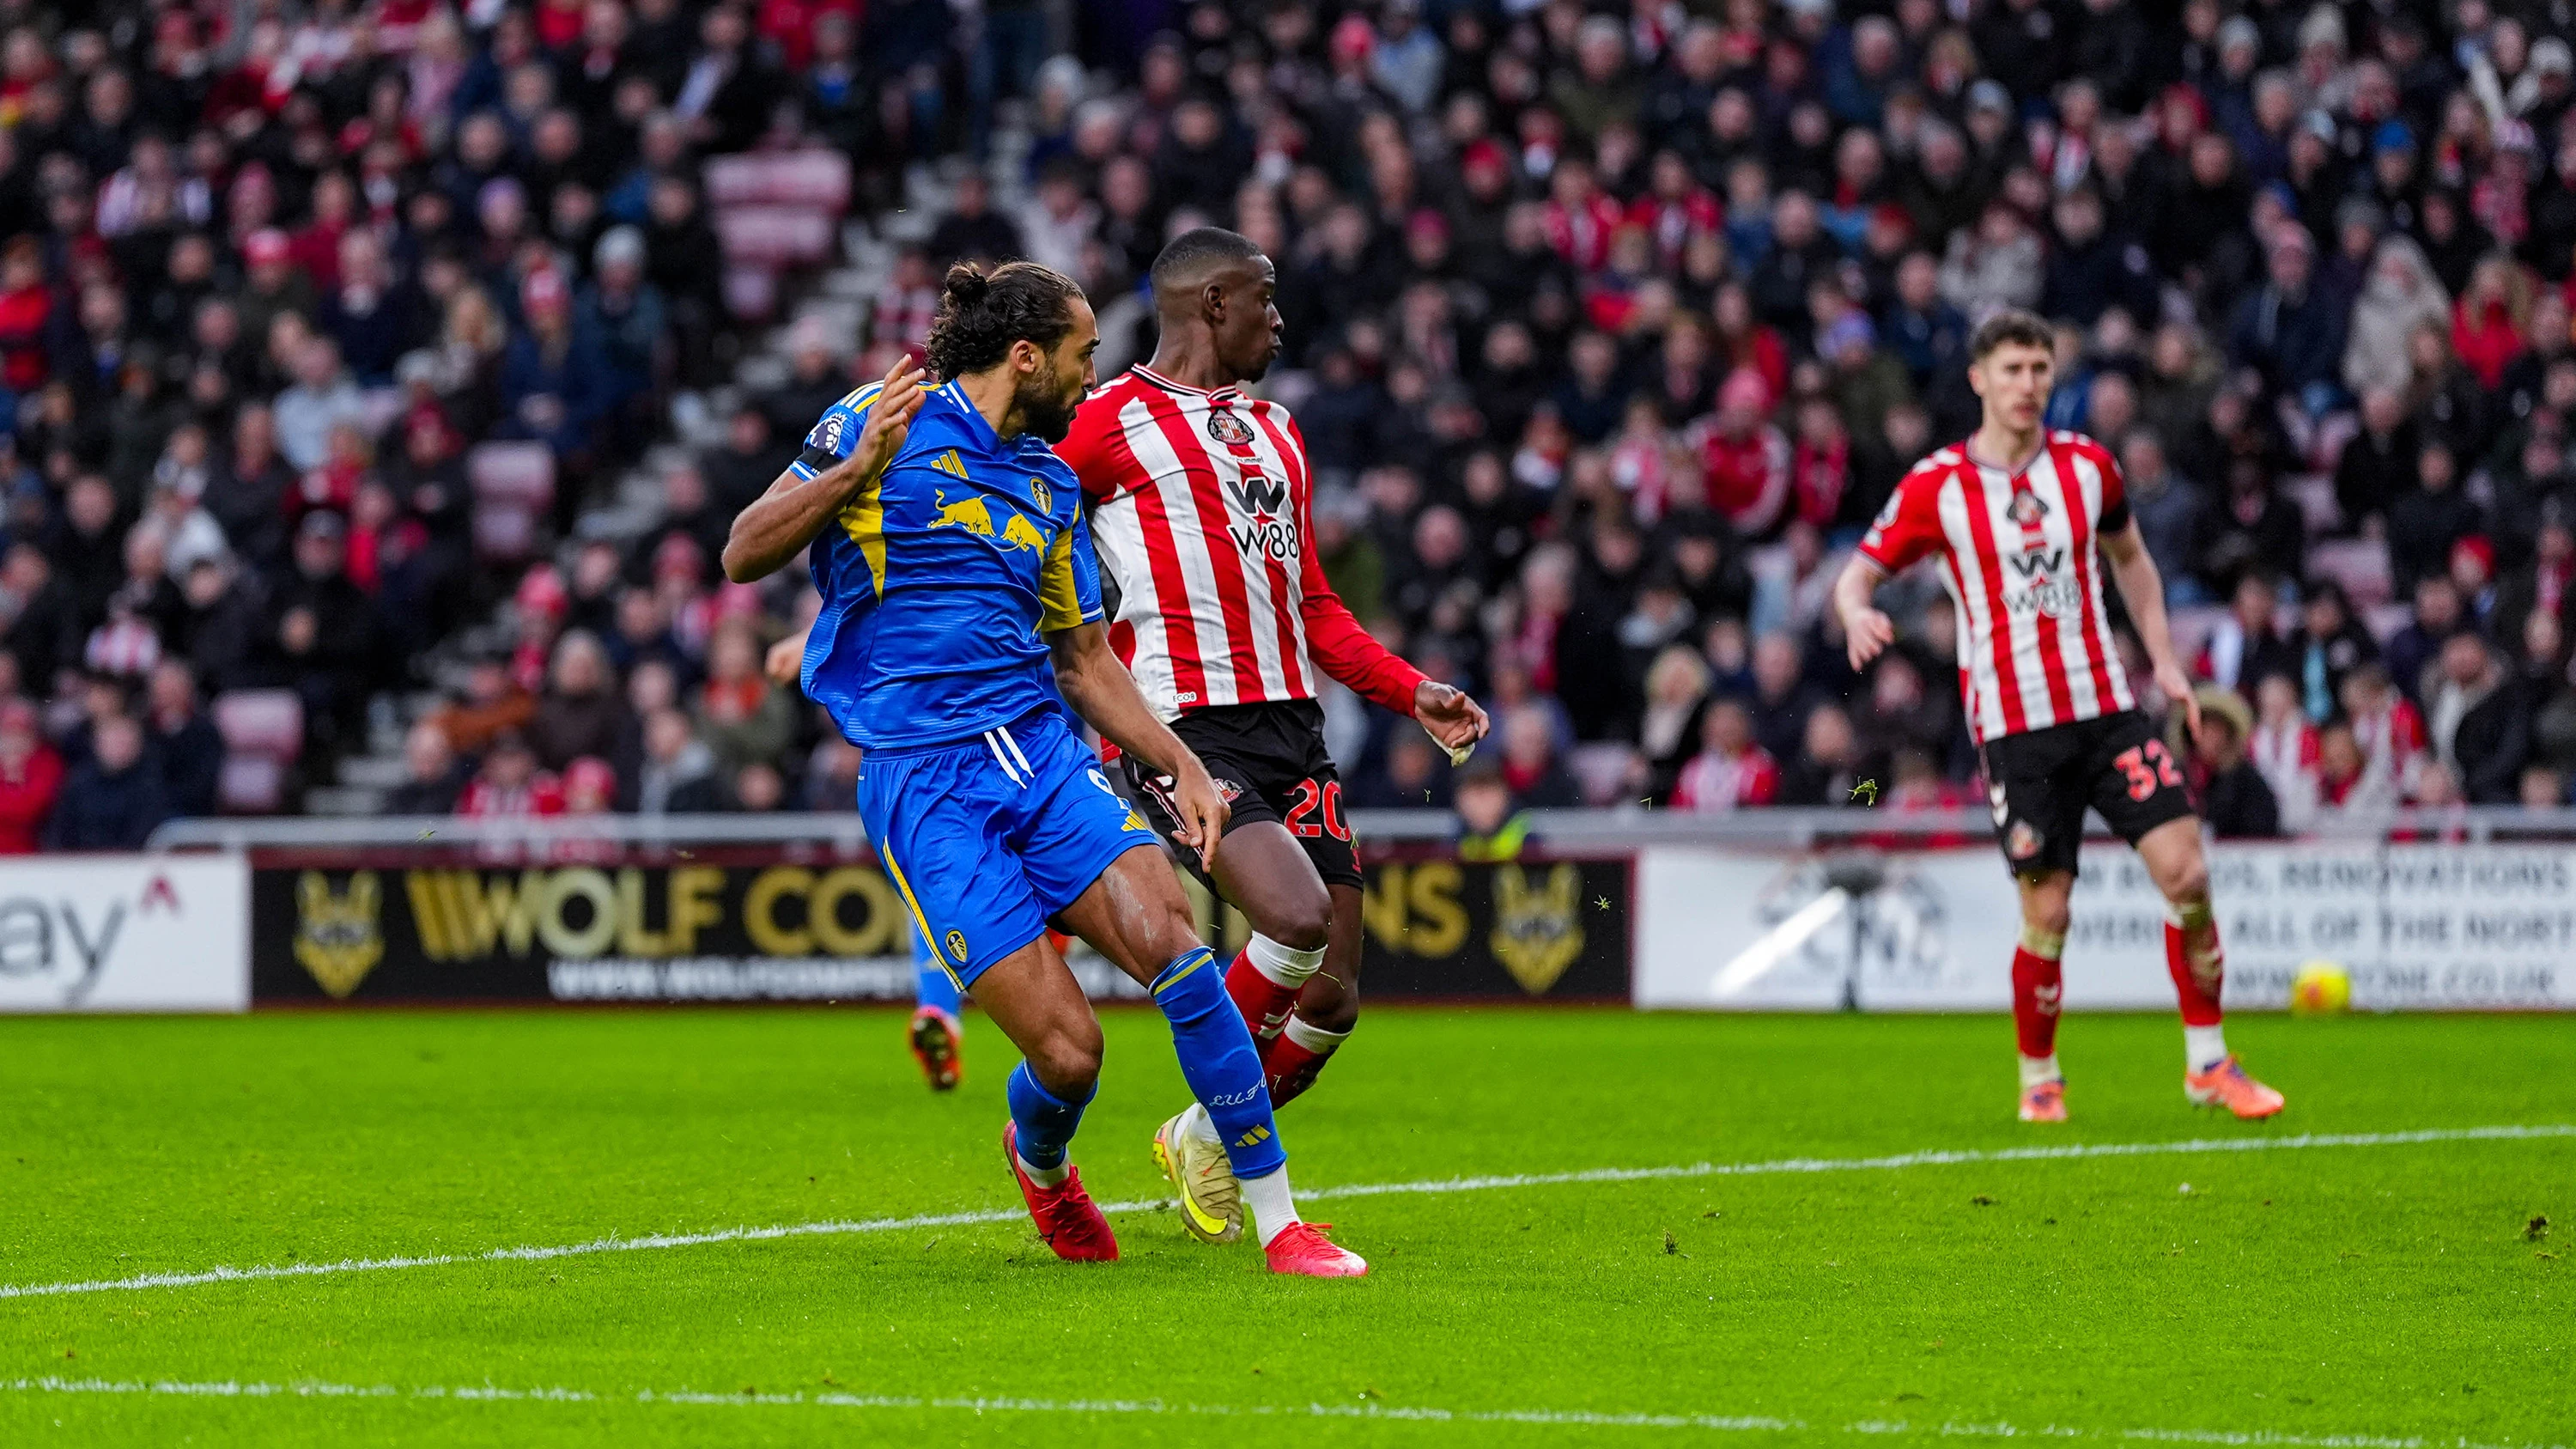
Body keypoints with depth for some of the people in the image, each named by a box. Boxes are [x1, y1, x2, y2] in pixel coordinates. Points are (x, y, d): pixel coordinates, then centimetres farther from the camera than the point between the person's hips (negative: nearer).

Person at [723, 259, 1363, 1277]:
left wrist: (1182, 769, 12)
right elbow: (743, 556, -2)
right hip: (920, 781, -5)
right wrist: (853, 469, -16)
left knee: (1172, 944, -19)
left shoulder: (1050, 484, 18)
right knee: (1068, 1049, -13)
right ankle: (1039, 1161, 25)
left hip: (1040, 748, 5)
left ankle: (1278, 1222, -11)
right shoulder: (878, 424, 0)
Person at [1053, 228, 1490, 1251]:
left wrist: (1415, 693, 16)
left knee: (1332, 994, 0)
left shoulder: (1276, 432, 23)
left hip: (1292, 728, 7)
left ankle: (1200, 1145, 25)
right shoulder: (1108, 424, -2)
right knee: (1296, 916, -27)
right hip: (1186, 733, -7)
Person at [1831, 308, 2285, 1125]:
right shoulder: (1936, 487, -4)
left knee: (2185, 874, -8)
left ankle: (2208, 1063, 6)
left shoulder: (2086, 465, 6)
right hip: (2012, 724, -3)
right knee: (2047, 914, -5)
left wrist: (2164, 659, 14)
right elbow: (1858, 574, -1)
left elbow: (2130, 559, 22)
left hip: (2106, 707, 3)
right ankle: (2039, 1079, 17)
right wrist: (1857, 613, -25)